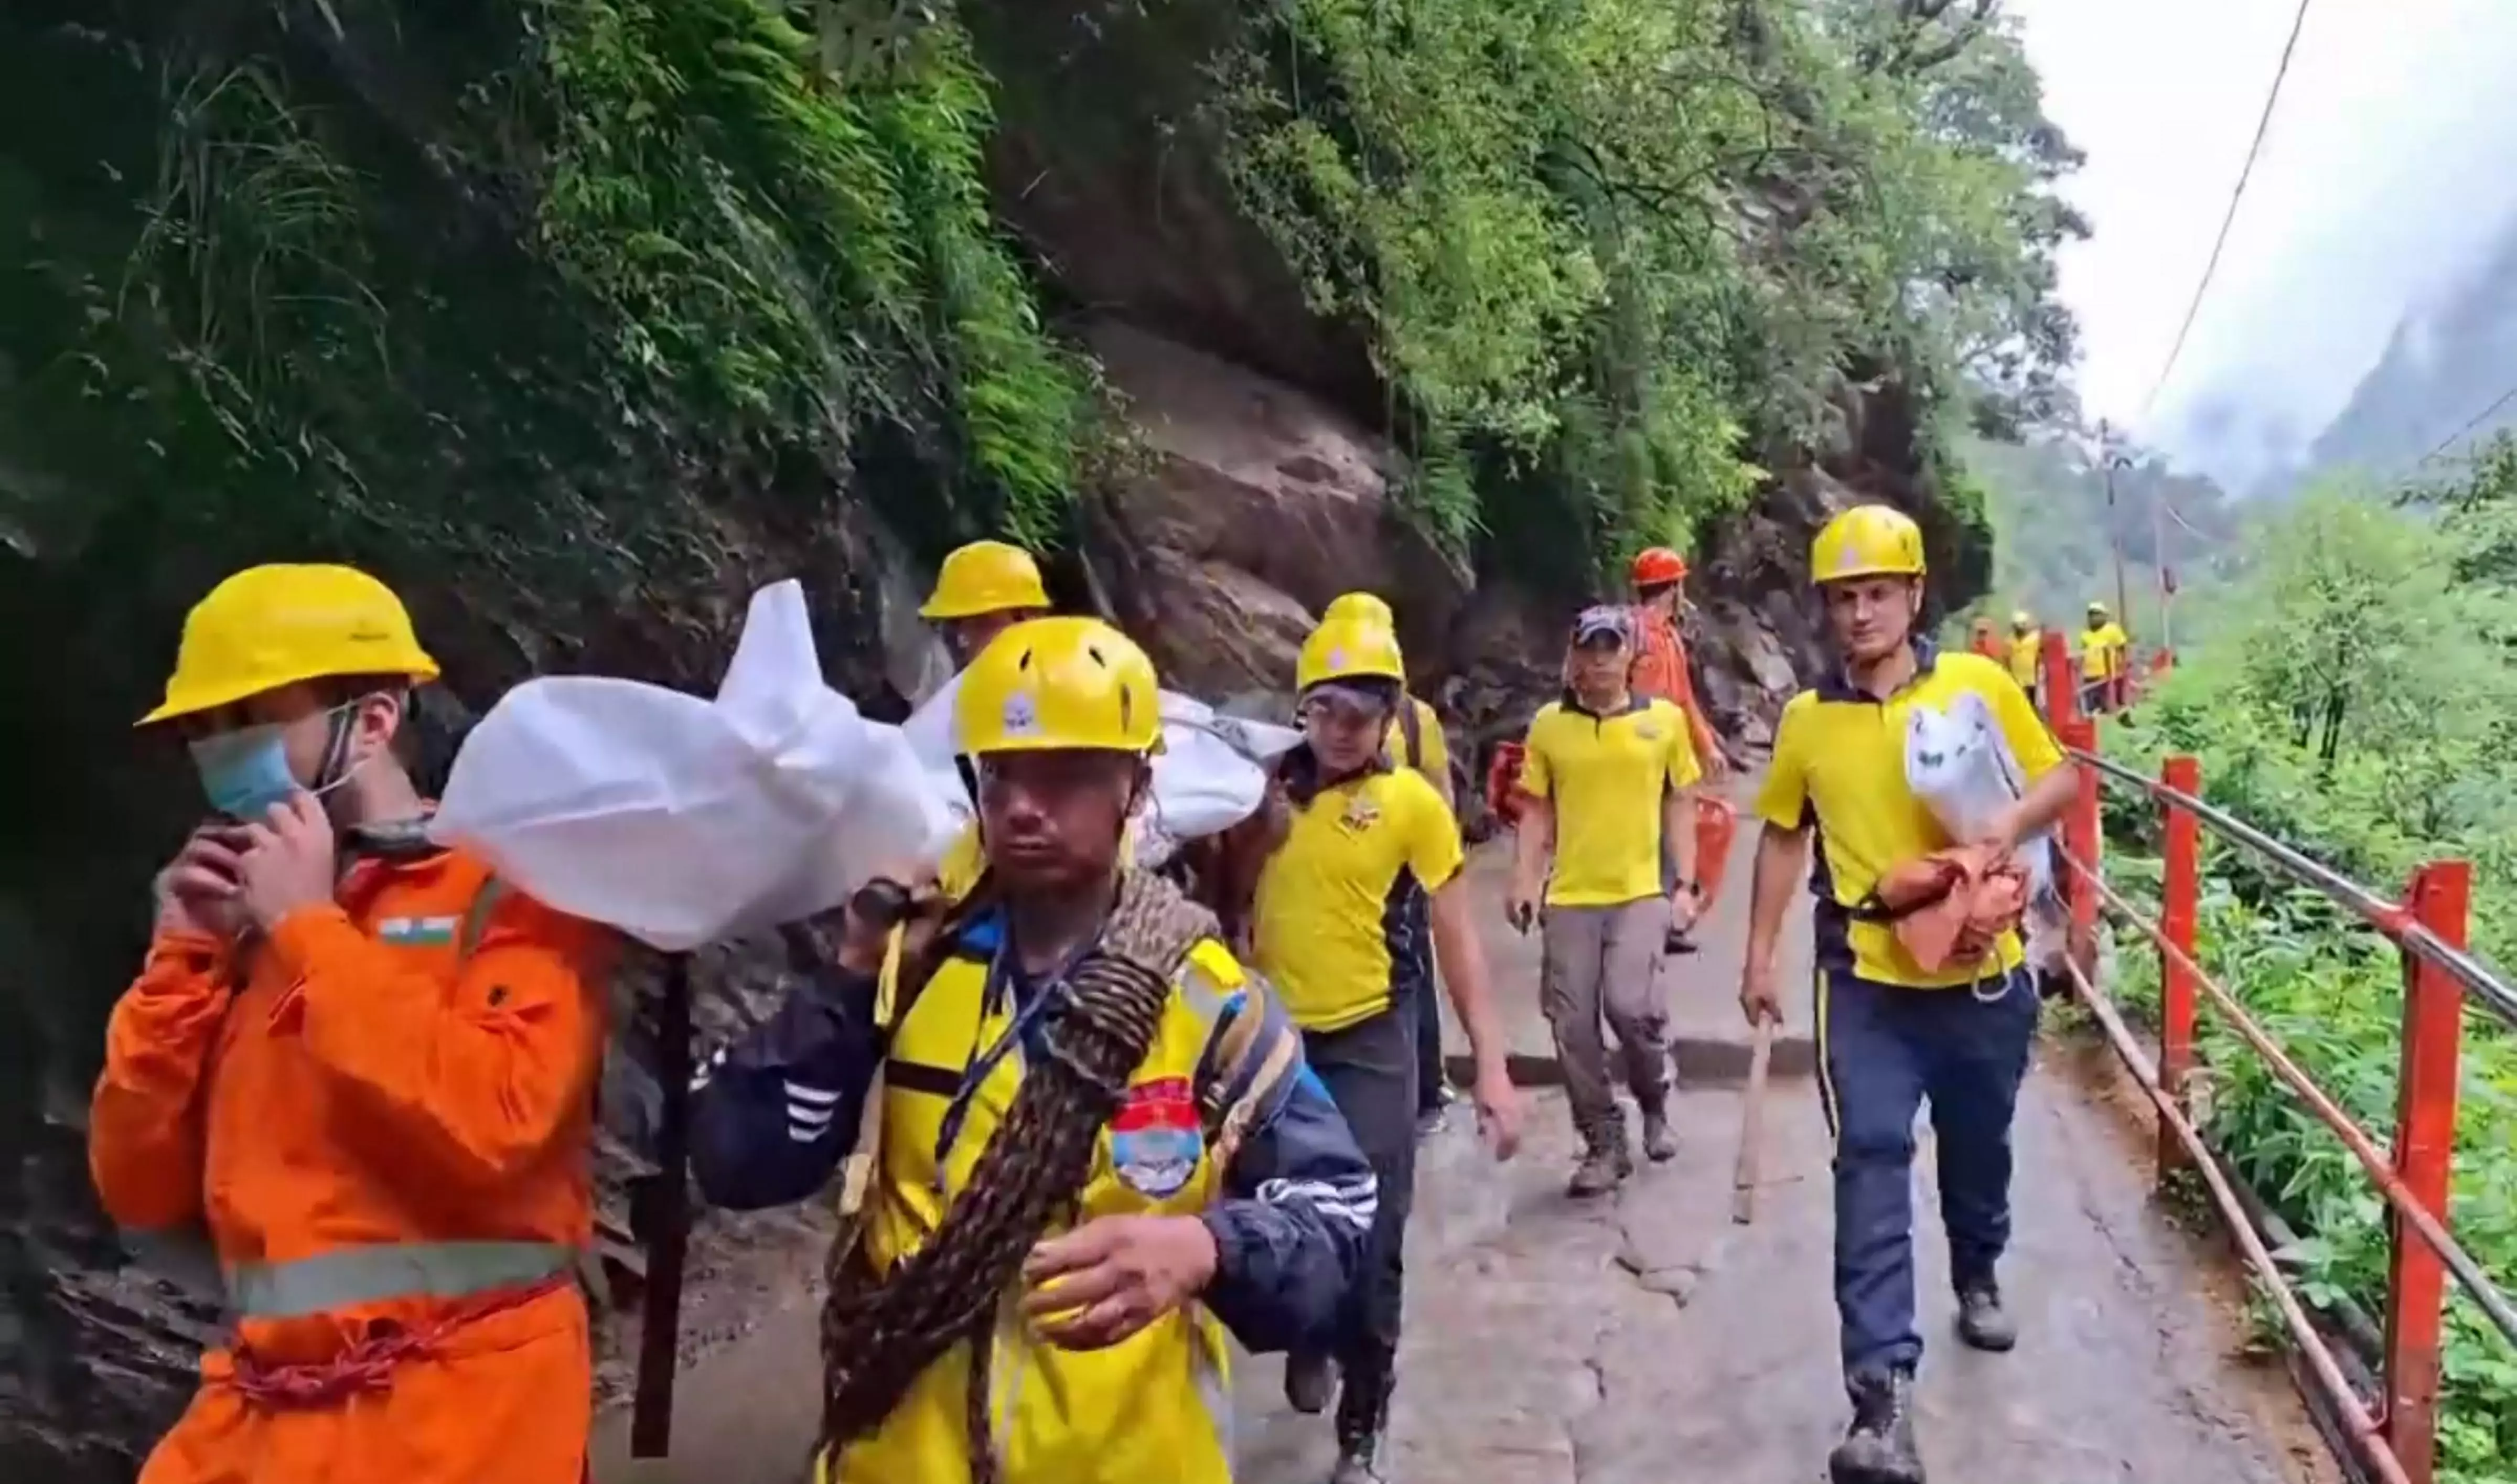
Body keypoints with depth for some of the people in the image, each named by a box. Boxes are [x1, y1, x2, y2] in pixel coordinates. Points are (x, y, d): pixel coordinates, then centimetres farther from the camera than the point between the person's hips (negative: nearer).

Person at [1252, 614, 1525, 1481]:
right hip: (1276, 1038, 3)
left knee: (1367, 1247, -1)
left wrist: (1491, 1067, -9)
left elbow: (1456, 941, -6)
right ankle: (1310, 1340, 49)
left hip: (1368, 1044, -3)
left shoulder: (1412, 802, -8)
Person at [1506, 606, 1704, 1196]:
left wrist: (1685, 885, 2)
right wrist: (1524, 881, -4)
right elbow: (1538, 813, 8)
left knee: (1630, 1004, -17)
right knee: (1573, 1025, 2)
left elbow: (1680, 807, 9)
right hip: (1570, 898, 2)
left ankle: (1655, 1104, 15)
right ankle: (1604, 1143, 20)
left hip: (1641, 892, -2)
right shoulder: (1549, 724, 3)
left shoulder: (1665, 719, 3)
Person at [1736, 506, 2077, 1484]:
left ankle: (1978, 1278, 51)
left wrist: (2011, 824, -18)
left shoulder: (1978, 685, -4)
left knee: (1978, 1144, 21)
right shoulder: (1806, 718, -1)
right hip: (1867, 979, -1)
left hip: (1981, 971, 1)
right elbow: (1783, 837, 9)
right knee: (1872, 1164, -10)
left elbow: (2059, 780, 4)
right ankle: (1883, 1393, -11)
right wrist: (1760, 955, 7)